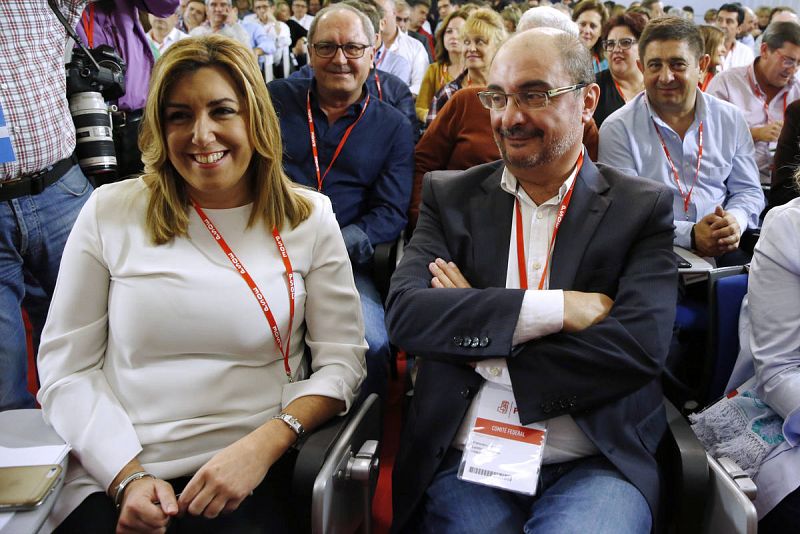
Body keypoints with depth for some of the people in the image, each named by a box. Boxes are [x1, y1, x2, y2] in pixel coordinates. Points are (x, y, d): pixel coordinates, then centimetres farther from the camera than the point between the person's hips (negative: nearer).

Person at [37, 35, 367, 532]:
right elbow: (67, 367, 3)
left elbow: (342, 359, 0)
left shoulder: (310, 218, 2)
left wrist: (262, 446, -14)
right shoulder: (110, 212, 2)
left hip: (250, 476, 0)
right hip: (111, 478, 0)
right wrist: (128, 477, -9)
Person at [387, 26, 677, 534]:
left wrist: (480, 352, -8)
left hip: (596, 465, -1)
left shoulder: (643, 207, 3)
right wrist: (557, 307, -14)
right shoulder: (450, 196, 8)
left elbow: (641, 344, -10)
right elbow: (405, 313, -7)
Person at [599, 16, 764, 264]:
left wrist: (735, 221, -9)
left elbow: (748, 190, 15)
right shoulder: (617, 129, -4)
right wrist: (689, 235, -20)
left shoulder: (731, 119, 10)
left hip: (727, 248, 4)